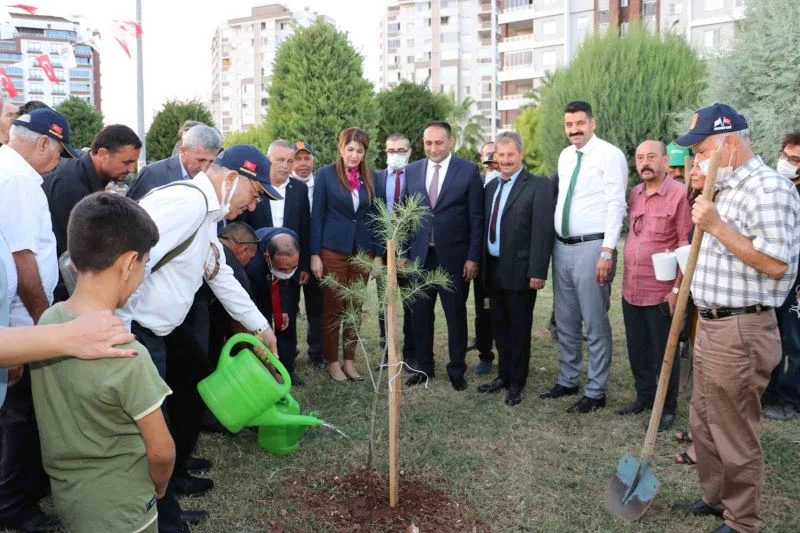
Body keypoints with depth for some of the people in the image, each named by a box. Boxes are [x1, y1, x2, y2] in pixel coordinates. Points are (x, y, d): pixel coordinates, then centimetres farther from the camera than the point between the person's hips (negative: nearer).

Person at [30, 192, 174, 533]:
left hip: (65, 492, 6)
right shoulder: (127, 356, -30)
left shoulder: (47, 320, -9)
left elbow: (67, 417, 3)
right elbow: (161, 452, -19)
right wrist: (159, 488, 2)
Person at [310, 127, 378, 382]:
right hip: (333, 251, -3)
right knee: (332, 309, 4)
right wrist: (314, 254, -9)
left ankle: (349, 361, 20)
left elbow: (373, 216, 9)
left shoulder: (369, 177, 6)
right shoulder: (326, 174, -4)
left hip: (362, 252, 3)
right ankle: (332, 363, 16)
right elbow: (316, 216, -4)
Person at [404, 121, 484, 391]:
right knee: (420, 314, 10)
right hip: (420, 255, 3)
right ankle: (424, 367, 26)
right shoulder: (412, 171, 6)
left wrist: (473, 257, -8)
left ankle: (457, 370, 22)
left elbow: (476, 218, -4)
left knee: (456, 315, 8)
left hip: (454, 256, -3)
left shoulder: (468, 170, -4)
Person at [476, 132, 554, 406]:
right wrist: (483, 264, 9)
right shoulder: (491, 186, 11)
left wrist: (538, 272, -18)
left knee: (519, 328, 7)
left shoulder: (538, 186, -10)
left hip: (520, 270, -6)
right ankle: (504, 375, 31)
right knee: (499, 326, 16)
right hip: (494, 269, 6)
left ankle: (517, 382, 20)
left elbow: (543, 231, -15)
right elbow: (487, 226, 13)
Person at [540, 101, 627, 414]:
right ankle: (567, 380, 31)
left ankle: (596, 392, 14)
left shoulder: (609, 155, -8)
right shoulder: (565, 156, 13)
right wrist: (553, 244, 14)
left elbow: (616, 205, -13)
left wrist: (607, 252, -19)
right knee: (565, 322, 16)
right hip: (562, 247, 7)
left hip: (591, 247, -7)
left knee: (595, 324, 1)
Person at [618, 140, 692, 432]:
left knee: (664, 354, 8)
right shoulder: (633, 194, 8)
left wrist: (677, 288, -16)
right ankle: (644, 395, 34)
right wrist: (625, 279, 12)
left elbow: (686, 244, -13)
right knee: (637, 350, 17)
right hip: (631, 290, 6)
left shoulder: (680, 193, -12)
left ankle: (668, 407, 23)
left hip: (661, 291, -6)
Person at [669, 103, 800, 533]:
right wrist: (688, 285, 19)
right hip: (712, 325, 10)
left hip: (740, 332, -10)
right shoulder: (727, 189, 14)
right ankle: (716, 497, 37)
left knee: (735, 433, 3)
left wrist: (716, 226, -24)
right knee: (703, 423, 20)